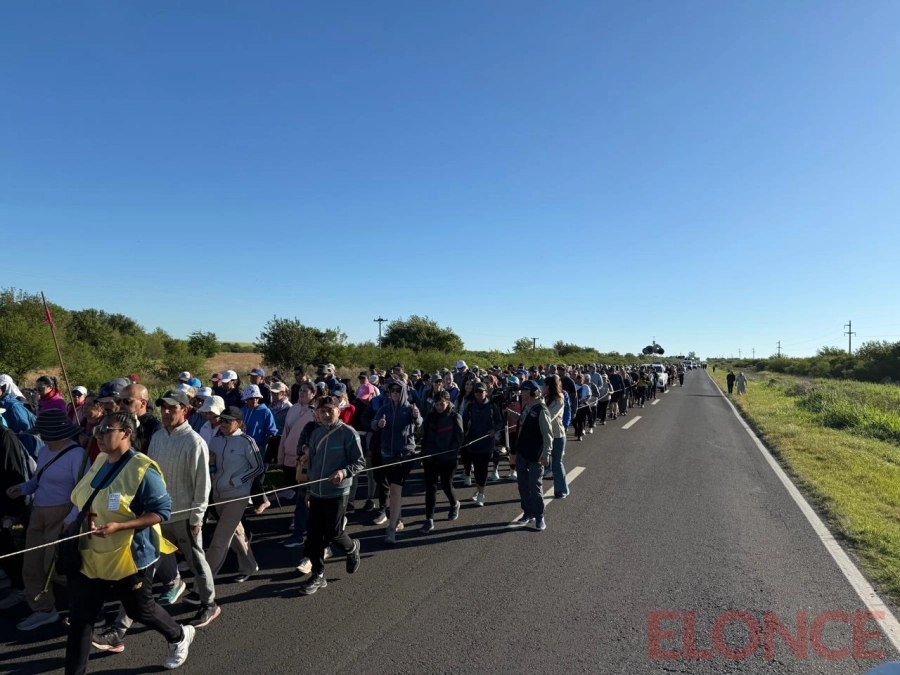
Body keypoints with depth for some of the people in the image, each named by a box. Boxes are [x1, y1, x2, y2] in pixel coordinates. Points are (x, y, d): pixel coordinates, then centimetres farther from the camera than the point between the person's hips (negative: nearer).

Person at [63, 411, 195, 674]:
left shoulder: (142, 469, -23)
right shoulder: (100, 461, 2)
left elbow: (162, 511, -24)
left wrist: (119, 527, -31)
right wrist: (74, 522, 6)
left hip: (128, 555, -6)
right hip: (91, 554, 6)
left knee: (140, 611, 13)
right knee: (80, 616, 10)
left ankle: (180, 636, 40)